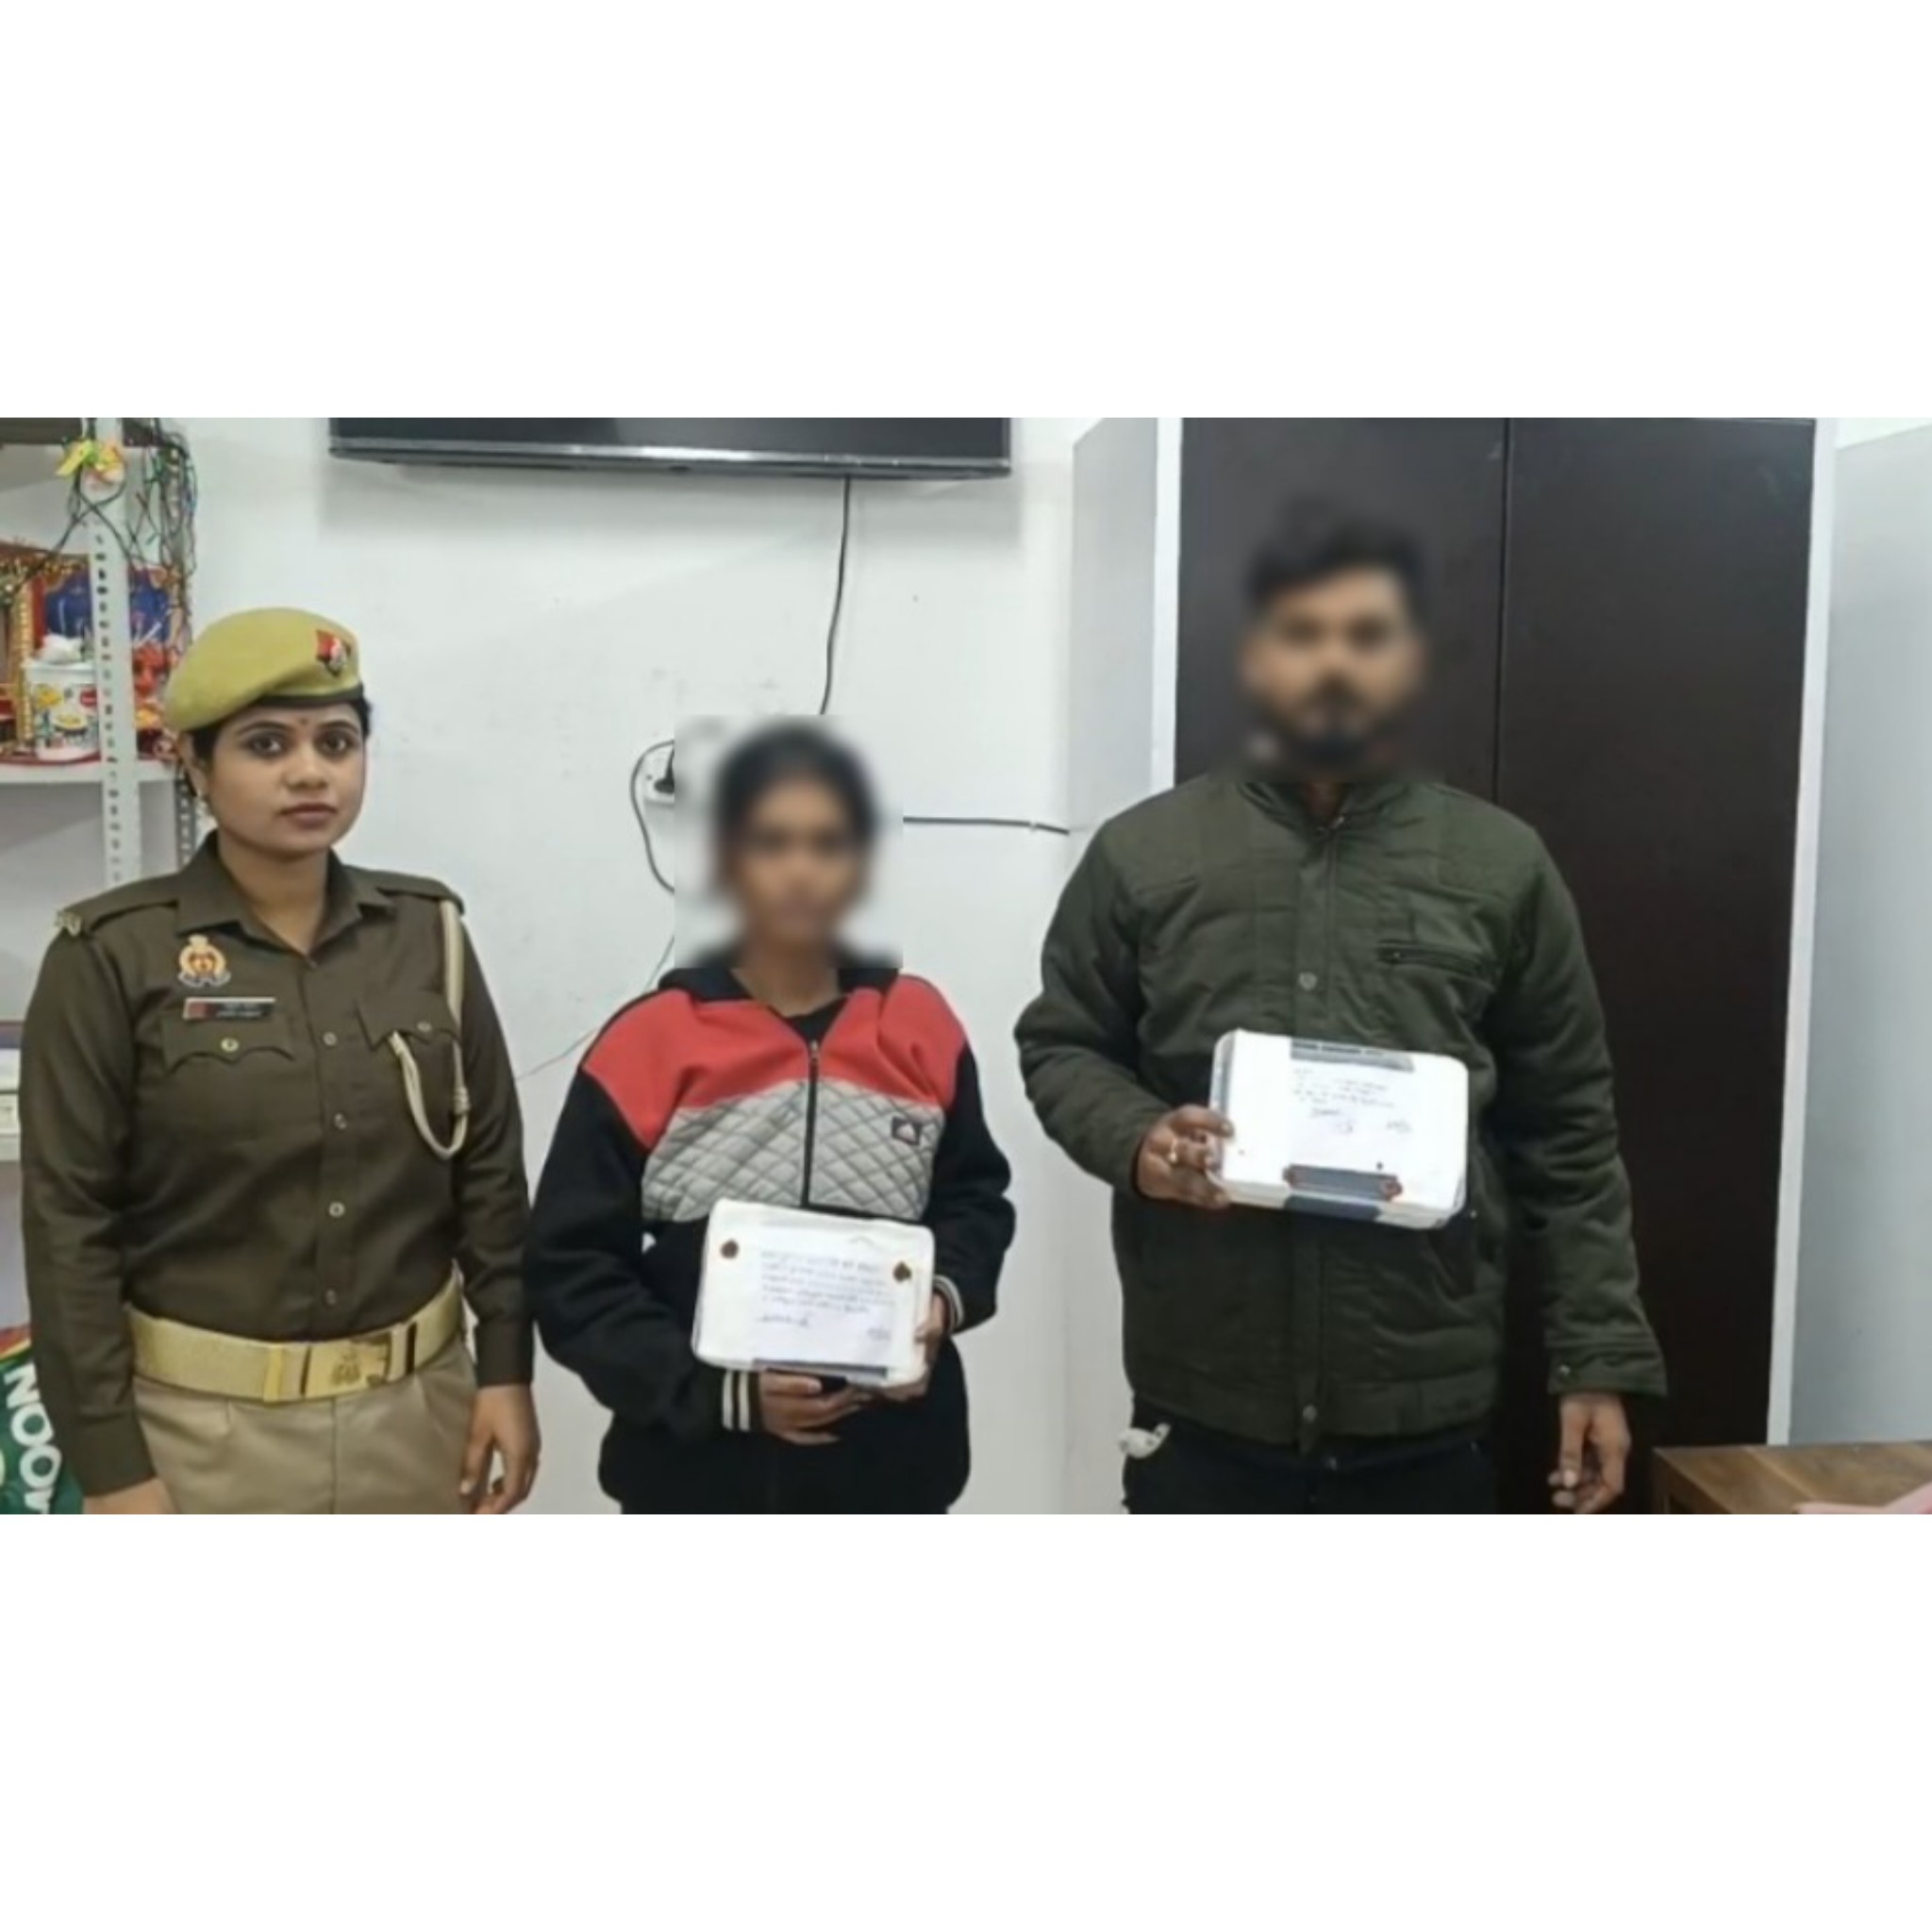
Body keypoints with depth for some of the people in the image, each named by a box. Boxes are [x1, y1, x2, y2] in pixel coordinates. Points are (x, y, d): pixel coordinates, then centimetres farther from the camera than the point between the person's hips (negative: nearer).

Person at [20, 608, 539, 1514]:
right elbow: (70, 1220, -8)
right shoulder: (114, 957, -9)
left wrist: (505, 1369, 2)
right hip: (206, 1420, -3)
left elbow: (490, 1167, 6)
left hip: (415, 1404, 4)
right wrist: (111, 1466, -10)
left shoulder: (428, 935, 2)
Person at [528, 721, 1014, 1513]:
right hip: (702, 1478, -2)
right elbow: (571, 1272, -7)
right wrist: (722, 1389, -18)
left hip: (887, 1469, 3)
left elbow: (975, 1197, 11)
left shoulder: (922, 1027, -1)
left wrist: (946, 1295, -10)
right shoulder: (647, 1045, -10)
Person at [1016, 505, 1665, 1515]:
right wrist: (1137, 1139, -14)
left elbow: (1567, 1136, 5)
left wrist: (1599, 1358, 2)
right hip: (1205, 1404, 0)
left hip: (1425, 1414, 1)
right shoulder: (1141, 853, 1)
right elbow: (1059, 1047, 8)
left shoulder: (1501, 865, 3)